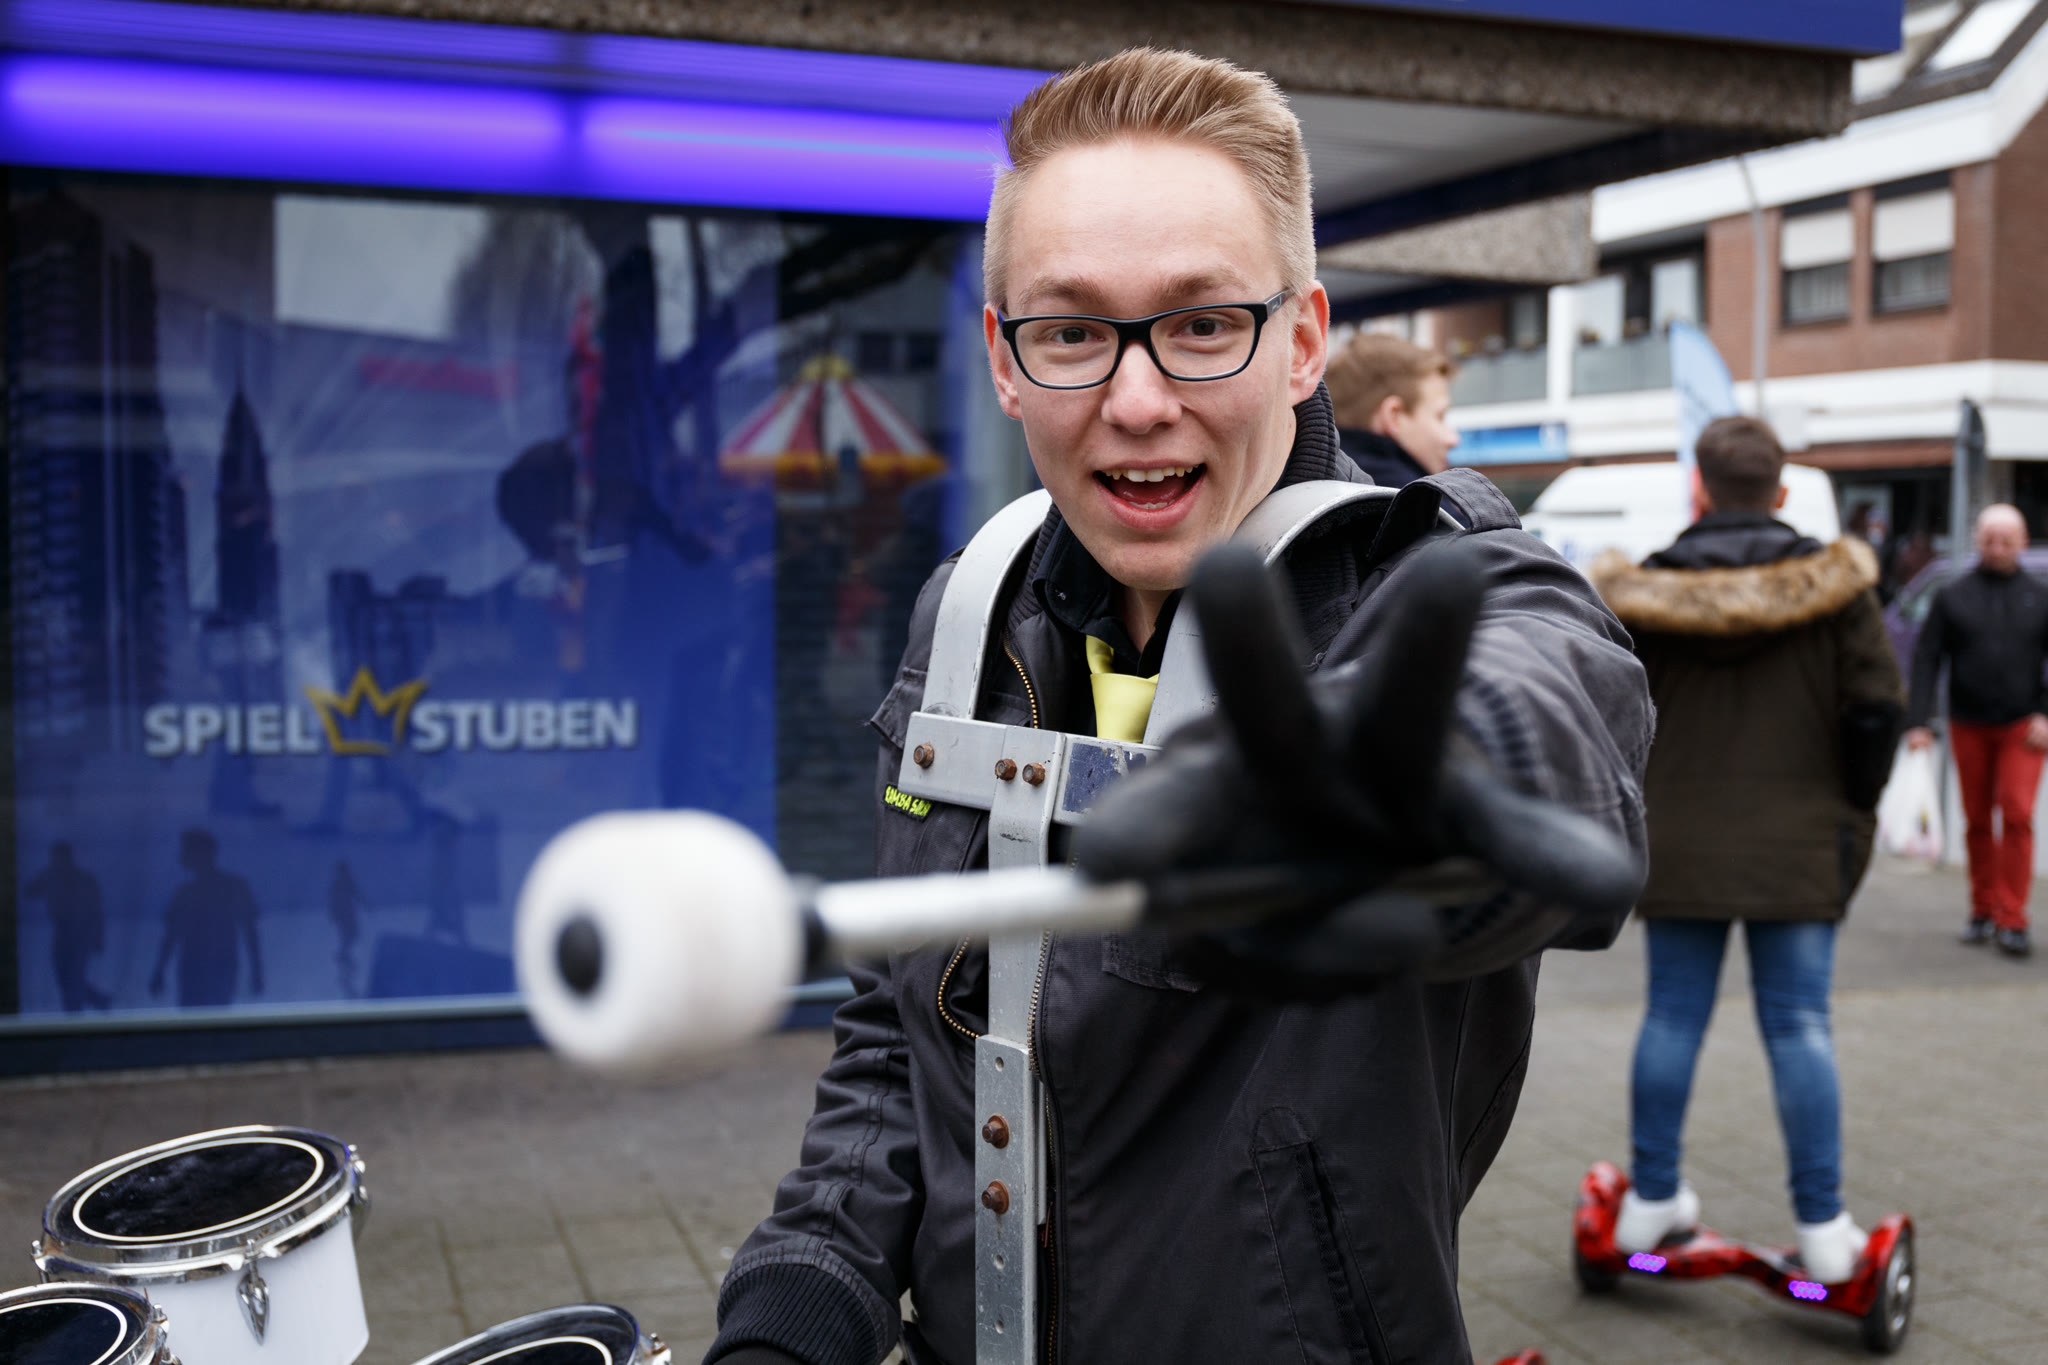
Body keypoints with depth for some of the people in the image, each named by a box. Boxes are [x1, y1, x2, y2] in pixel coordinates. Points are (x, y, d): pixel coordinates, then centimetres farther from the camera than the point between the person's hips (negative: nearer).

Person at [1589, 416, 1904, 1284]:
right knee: (1799, 1027, 4)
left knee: (1671, 1018, 10)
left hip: (1678, 847, 1)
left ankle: (1653, 1199, 21)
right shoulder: (1836, 584, -3)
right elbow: (1876, 710, -3)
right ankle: (1823, 1228, 9)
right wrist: (1854, 810, 11)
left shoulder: (1645, 592, -2)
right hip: (1800, 849, -1)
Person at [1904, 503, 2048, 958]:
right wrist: (1919, 721, -10)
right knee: (1977, 819, 7)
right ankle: (1983, 912, 20)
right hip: (1969, 727, 1)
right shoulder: (1952, 597, 3)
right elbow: (1926, 660, -1)